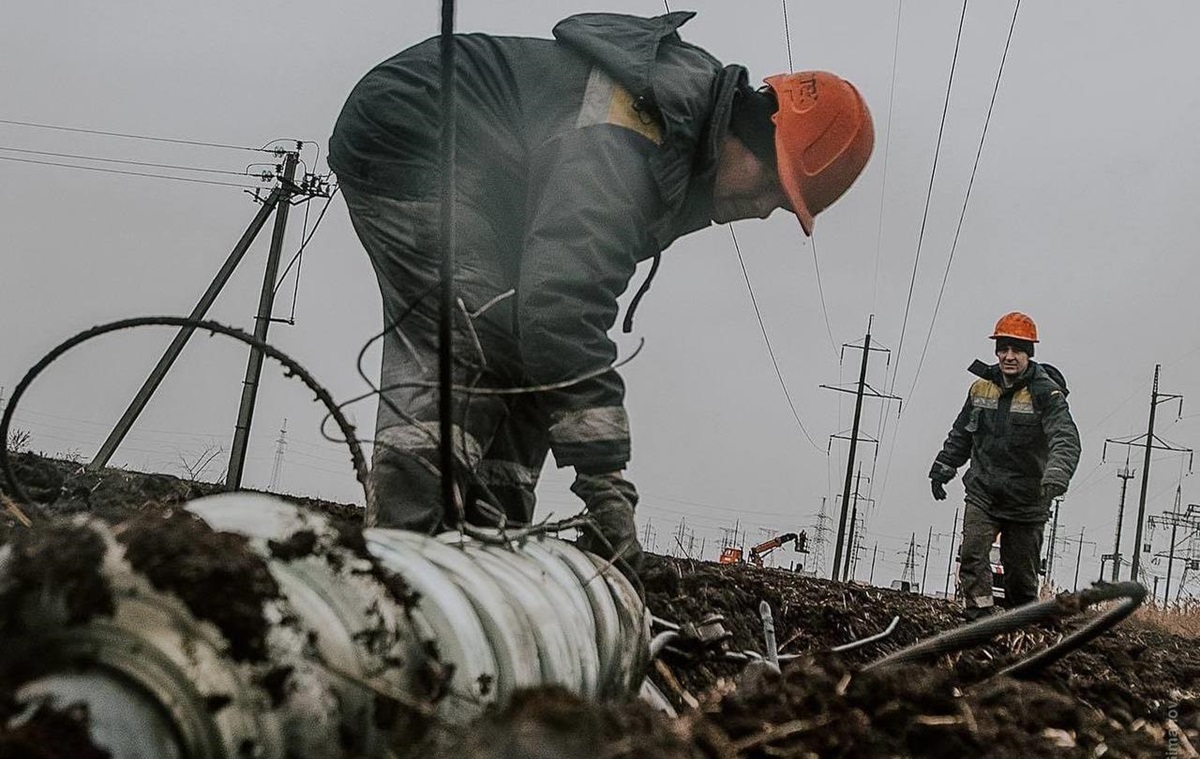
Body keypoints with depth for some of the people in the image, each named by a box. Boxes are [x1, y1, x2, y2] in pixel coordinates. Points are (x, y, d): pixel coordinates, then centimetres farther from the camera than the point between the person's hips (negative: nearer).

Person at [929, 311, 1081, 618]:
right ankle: (980, 617, -19)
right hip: (982, 493, 3)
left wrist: (1056, 476, -43)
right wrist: (943, 468, 23)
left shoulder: (1046, 393, -12)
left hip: (1026, 501, -3)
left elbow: (1066, 440, -26)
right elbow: (961, 434, 21)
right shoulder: (981, 388, 4)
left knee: (1021, 571, 6)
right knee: (973, 555, -17)